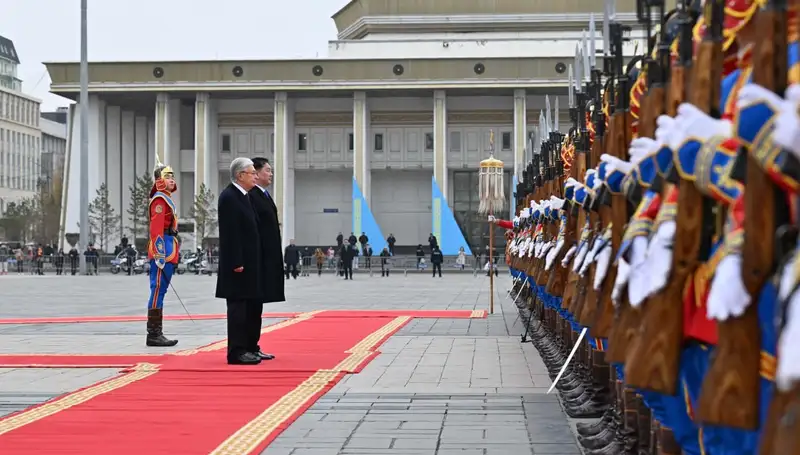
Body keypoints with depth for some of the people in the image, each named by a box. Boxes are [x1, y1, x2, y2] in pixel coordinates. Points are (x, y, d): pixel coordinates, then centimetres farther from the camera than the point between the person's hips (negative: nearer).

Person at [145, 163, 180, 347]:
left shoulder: (167, 199, 21)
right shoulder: (160, 199, -10)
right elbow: (156, 229, -19)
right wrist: (160, 254, -24)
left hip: (168, 253, 10)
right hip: (163, 253, -10)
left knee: (160, 291, 10)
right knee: (158, 290, -9)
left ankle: (156, 334, 12)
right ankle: (154, 334, -9)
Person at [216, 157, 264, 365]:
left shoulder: (243, 196, 16)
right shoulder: (229, 197, -14)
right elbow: (230, 233, -19)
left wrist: (253, 264, 16)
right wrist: (236, 263, -21)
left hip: (249, 263, 10)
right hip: (238, 263, -10)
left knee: (251, 307, 12)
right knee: (238, 307, -6)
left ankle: (247, 348, 19)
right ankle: (237, 352, -2)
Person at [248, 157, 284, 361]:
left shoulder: (265, 196, 16)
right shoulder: (252, 196, -14)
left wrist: (275, 259, 17)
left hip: (268, 259, 10)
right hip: (258, 259, -10)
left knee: (257, 305, 11)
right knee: (253, 305, -5)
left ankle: (253, 346, 15)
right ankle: (250, 348, -1)